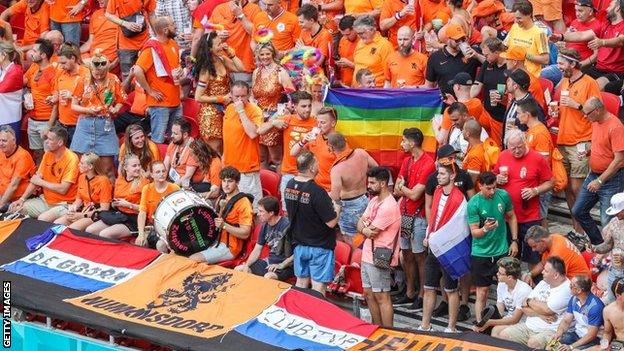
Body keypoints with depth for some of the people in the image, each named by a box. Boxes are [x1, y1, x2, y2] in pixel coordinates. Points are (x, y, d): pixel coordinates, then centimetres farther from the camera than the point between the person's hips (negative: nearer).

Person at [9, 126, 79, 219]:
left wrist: (40, 182, -10)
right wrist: (22, 199, -5)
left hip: (63, 204, -7)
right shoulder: (48, 154, 4)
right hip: (45, 200, 7)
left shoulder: (71, 159, -18)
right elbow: (36, 179, 6)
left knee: (43, 218, -34)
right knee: (14, 208, -5)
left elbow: (63, 189, -22)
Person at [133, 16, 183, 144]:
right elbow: (137, 71, -24)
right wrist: (150, 91, -17)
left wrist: (179, 71, 11)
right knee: (158, 141, -6)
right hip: (160, 104, -8)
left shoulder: (173, 44, 12)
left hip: (176, 102, 8)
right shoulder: (151, 48, -14)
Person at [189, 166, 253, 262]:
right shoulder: (223, 198, 14)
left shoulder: (243, 203, -14)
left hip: (228, 247, -9)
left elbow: (245, 234, -19)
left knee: (193, 259, -22)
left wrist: (224, 225, -28)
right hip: (215, 241, 9)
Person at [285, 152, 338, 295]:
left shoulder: (289, 186, -2)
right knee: (318, 287, 0)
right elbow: (331, 222, -23)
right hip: (320, 246, -7)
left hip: (299, 243, 7)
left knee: (301, 282, 18)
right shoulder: (317, 192, -26)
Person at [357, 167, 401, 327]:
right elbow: (360, 223, 10)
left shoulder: (388, 207, -20)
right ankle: (376, 327, 28)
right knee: (369, 294, 17)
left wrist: (364, 228, 3)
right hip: (368, 254, 10)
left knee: (382, 297, -5)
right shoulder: (374, 200, 11)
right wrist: (366, 228, -12)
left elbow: (372, 232, -19)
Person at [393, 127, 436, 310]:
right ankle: (410, 292, 24)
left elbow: (415, 195, -18)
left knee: (419, 255, 0)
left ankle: (422, 295, 8)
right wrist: (407, 190, -11)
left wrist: (402, 187, -2)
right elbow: (397, 190, 9)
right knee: (406, 254, 13)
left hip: (418, 217, -8)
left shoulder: (428, 164, -16)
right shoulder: (407, 161, 10)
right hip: (404, 213, 8)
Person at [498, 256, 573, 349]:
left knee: (533, 343, -37)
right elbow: (524, 307, 9)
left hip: (550, 330, -8)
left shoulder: (567, 289, -12)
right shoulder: (543, 283, 13)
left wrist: (530, 302, 1)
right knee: (503, 335, -7)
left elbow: (546, 310, -19)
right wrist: (539, 314, -11)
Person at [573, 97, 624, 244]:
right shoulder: (595, 122, 6)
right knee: (578, 211, 13)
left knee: (607, 221, -9)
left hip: (611, 178, -9)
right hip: (594, 175, 9)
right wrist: (588, 151, 3)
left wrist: (600, 181, -23)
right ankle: (597, 243, 26)